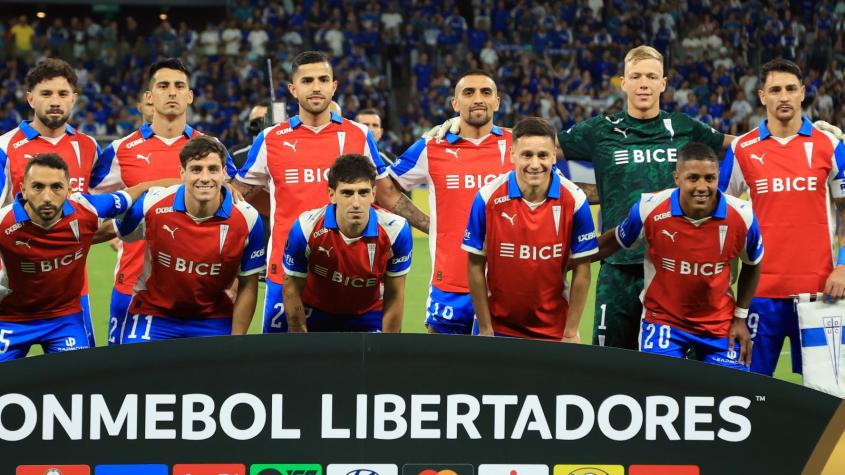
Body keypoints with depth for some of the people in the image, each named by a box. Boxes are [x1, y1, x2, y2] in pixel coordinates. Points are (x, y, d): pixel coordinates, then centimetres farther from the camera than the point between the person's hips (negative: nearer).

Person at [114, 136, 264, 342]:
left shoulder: (247, 219, -16)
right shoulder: (152, 205, -19)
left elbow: (248, 286, -7)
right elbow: (114, 232, 3)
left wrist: (236, 345, -7)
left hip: (213, 320, 1)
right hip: (152, 313, -1)